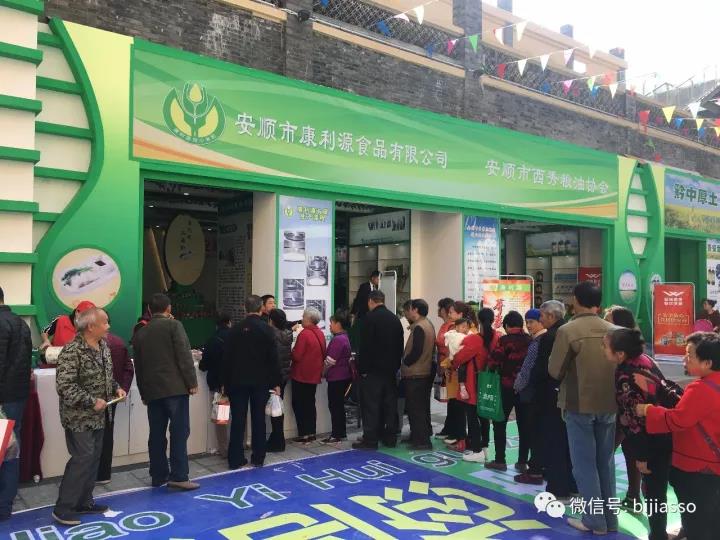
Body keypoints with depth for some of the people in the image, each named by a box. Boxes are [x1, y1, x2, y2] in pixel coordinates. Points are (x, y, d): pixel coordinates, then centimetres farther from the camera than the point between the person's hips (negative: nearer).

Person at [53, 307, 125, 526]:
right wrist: (91, 401, -23)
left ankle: (84, 502, 26)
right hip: (79, 417, -8)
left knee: (94, 458, 13)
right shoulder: (71, 352, -22)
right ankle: (63, 508, 6)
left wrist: (116, 388, 1)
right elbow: (64, 386, -24)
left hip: (98, 416, 8)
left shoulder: (103, 346, 6)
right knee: (82, 458, -7)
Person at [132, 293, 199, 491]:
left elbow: (138, 366, 16)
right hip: (175, 387, -5)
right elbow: (184, 356, -12)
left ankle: (158, 476, 15)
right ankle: (178, 476, -5)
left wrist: (143, 392, 22)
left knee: (157, 434, 10)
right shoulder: (174, 325, -4)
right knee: (179, 432, -3)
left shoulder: (140, 332, 13)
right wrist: (192, 382, -7)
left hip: (152, 390, 6)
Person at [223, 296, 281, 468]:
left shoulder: (235, 330, -2)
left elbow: (227, 358, 0)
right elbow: (273, 359, -7)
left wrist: (226, 382, 7)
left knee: (238, 420, 6)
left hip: (238, 381, 1)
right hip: (261, 381, -1)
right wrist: (276, 383, 0)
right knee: (258, 419, 8)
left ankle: (235, 459, 8)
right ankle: (258, 458, 13)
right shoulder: (267, 330, -7)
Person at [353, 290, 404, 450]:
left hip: (373, 368, -6)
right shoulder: (395, 318, 8)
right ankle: (390, 437, 18)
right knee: (390, 403, 11)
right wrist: (396, 365, 16)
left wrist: (362, 368, -10)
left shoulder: (370, 317, -11)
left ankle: (370, 439, 0)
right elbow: (400, 345, 11)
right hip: (390, 368, 7)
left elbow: (365, 345, -15)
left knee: (371, 404, -2)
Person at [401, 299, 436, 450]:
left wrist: (404, 363, -9)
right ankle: (421, 436, 29)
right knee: (422, 407, 18)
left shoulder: (419, 327, -18)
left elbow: (415, 351, -25)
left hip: (414, 374, -10)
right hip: (425, 372, 10)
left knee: (415, 408, -3)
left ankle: (421, 440, 1)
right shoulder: (428, 325, 12)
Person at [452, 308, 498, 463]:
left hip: (473, 384, -6)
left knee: (472, 416, 3)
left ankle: (477, 451, 4)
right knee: (484, 415, 16)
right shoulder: (497, 338, -4)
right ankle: (484, 448, 23)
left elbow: (460, 357, -12)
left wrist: (453, 365, 7)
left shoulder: (474, 339, -20)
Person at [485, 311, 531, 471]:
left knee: (500, 423, 7)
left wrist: (493, 367, 3)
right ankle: (523, 461, 16)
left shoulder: (505, 341, -12)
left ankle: (500, 460, 8)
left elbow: (493, 361, -17)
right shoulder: (530, 341, 2)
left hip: (507, 386, -4)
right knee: (524, 424, 11)